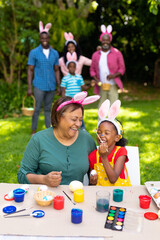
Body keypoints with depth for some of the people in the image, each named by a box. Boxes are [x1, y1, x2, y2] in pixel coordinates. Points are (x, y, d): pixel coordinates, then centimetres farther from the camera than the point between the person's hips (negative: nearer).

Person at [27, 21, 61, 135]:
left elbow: (56, 70, 11)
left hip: (51, 87, 3)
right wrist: (29, 87, -7)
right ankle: (34, 131, 12)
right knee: (37, 109, 0)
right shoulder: (34, 53, -1)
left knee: (48, 109, 11)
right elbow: (30, 70, -1)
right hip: (39, 86, -3)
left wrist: (59, 86, 7)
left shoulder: (55, 53, 8)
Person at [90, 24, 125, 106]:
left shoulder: (117, 53, 3)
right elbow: (92, 69, 13)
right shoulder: (95, 55, 10)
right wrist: (96, 79, -6)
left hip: (113, 85, -2)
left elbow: (122, 69, 3)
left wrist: (114, 75, -16)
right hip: (101, 86, 3)